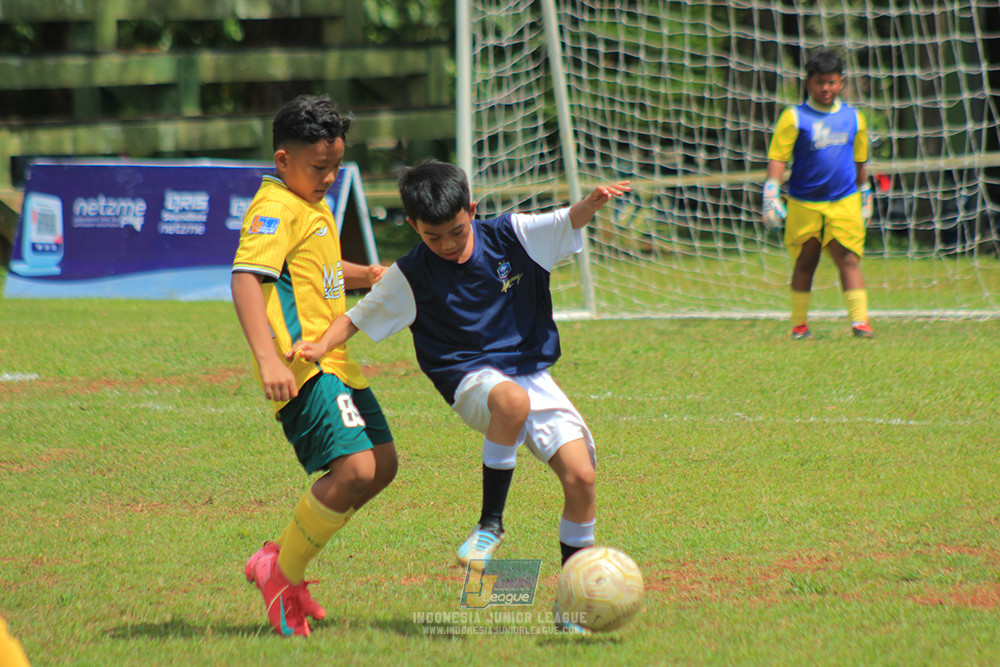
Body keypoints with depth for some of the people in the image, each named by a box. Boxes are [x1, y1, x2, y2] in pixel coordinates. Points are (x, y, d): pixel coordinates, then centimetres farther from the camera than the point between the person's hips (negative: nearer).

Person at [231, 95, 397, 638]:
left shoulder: (311, 206, 19)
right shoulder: (275, 209, -13)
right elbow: (246, 277, -27)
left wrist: (365, 275, 21)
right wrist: (268, 358, -37)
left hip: (333, 363, 10)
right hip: (302, 367, -10)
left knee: (381, 465, 13)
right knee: (354, 468, -21)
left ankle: (283, 556, 19)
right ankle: (282, 574, -6)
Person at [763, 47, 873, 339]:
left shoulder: (853, 118, 7)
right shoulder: (794, 118, -3)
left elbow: (859, 161, 19)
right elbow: (777, 158, -6)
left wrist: (865, 197, 26)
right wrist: (771, 196, -16)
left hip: (844, 204, 1)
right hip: (804, 203, -1)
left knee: (849, 260, -8)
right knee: (805, 262, 8)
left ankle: (859, 320, -11)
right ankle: (799, 324, 19)